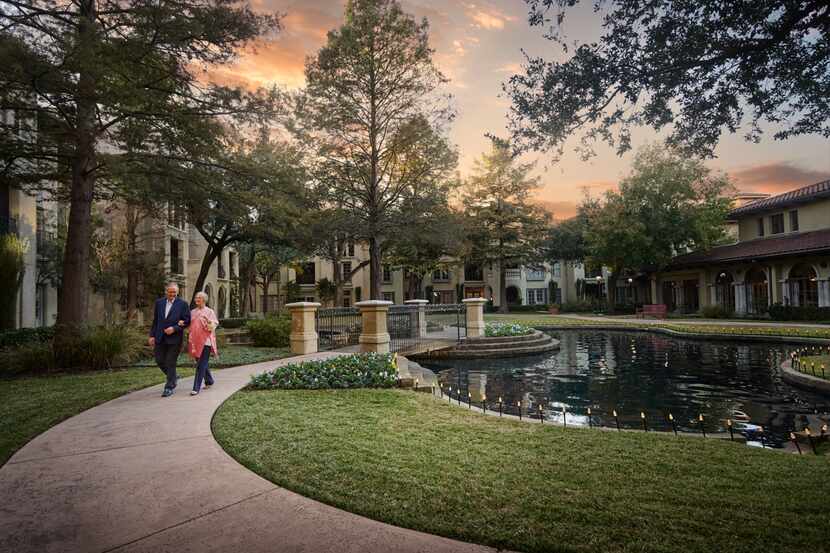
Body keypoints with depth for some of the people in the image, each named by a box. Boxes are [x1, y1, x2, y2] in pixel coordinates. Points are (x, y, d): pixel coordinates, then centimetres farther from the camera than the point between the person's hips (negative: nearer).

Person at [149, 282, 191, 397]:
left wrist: (174, 328, -17)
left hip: (174, 338, -4)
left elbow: (187, 321, -5)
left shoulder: (183, 304, -5)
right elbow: (155, 320, 12)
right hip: (160, 338, 5)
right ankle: (172, 377, 34)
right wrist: (152, 335, 7)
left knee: (170, 363, 0)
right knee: (159, 360, 9)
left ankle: (169, 387, 12)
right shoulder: (159, 302, 8)